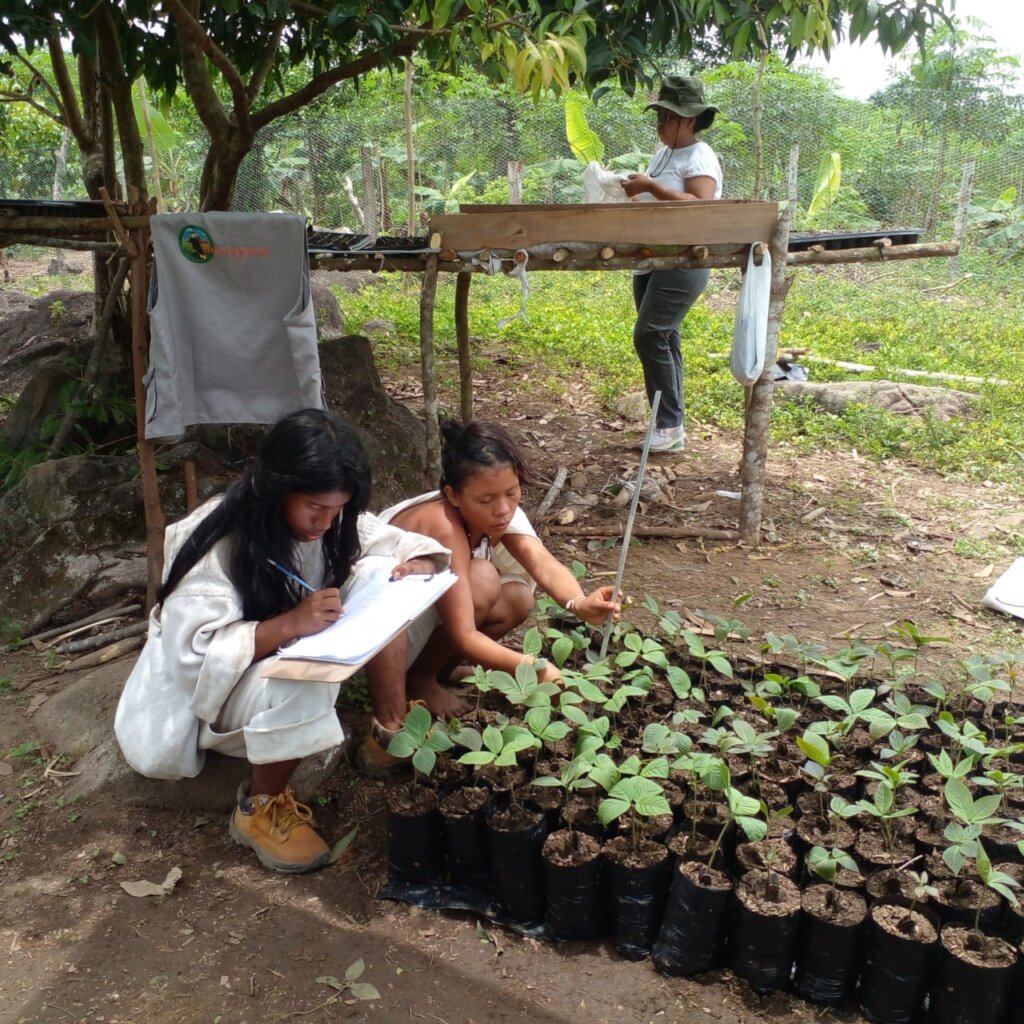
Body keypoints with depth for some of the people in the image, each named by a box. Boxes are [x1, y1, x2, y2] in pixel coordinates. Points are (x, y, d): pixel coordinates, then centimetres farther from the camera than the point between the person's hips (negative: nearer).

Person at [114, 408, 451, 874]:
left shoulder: (335, 521, -13)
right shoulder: (216, 546, -30)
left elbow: (405, 545, -6)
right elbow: (193, 654, -35)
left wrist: (417, 569, -29)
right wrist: (289, 624, -44)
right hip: (202, 683, -6)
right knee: (298, 685, -39)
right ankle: (260, 809, -12)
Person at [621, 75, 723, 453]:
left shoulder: (700, 157, -11)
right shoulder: (663, 152, 15)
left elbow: (702, 207, -27)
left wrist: (651, 187, -27)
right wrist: (635, 194, 4)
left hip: (683, 264, -9)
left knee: (650, 337, -16)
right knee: (663, 338, 9)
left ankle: (670, 426, -10)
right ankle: (671, 421, 16)